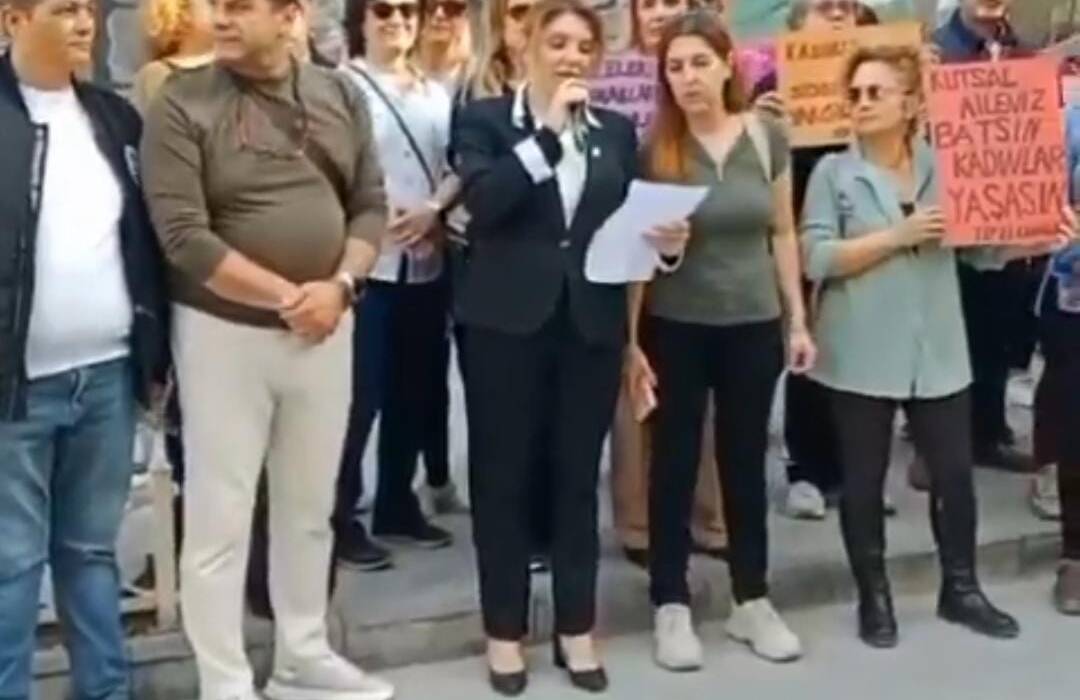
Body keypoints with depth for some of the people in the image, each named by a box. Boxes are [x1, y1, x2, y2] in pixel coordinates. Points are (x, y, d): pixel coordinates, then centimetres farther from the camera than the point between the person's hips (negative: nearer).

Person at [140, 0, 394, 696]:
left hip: (325, 330, 4)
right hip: (224, 332, -4)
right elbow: (184, 236, -16)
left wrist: (339, 285, -12)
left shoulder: (341, 96, 4)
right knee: (219, 519, 2)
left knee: (310, 508, 16)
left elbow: (372, 204, 5)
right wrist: (286, 296, -18)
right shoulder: (182, 106, -9)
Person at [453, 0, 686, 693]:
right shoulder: (486, 119, 0)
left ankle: (577, 628, 23)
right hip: (508, 322, -3)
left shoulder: (618, 131, 11)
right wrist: (548, 130, -17)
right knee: (504, 476, 6)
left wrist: (663, 236, -8)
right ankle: (505, 630, 19)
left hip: (592, 323, 3)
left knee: (579, 477, 11)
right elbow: (484, 202, -17)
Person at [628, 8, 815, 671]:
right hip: (675, 328, -2)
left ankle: (753, 602, 25)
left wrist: (799, 321, 5)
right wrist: (630, 338, -9)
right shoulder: (652, 147, -8)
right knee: (675, 464, 6)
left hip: (754, 324, 2)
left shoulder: (768, 137, -1)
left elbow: (782, 234, 6)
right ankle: (673, 607, 18)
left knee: (747, 462, 12)